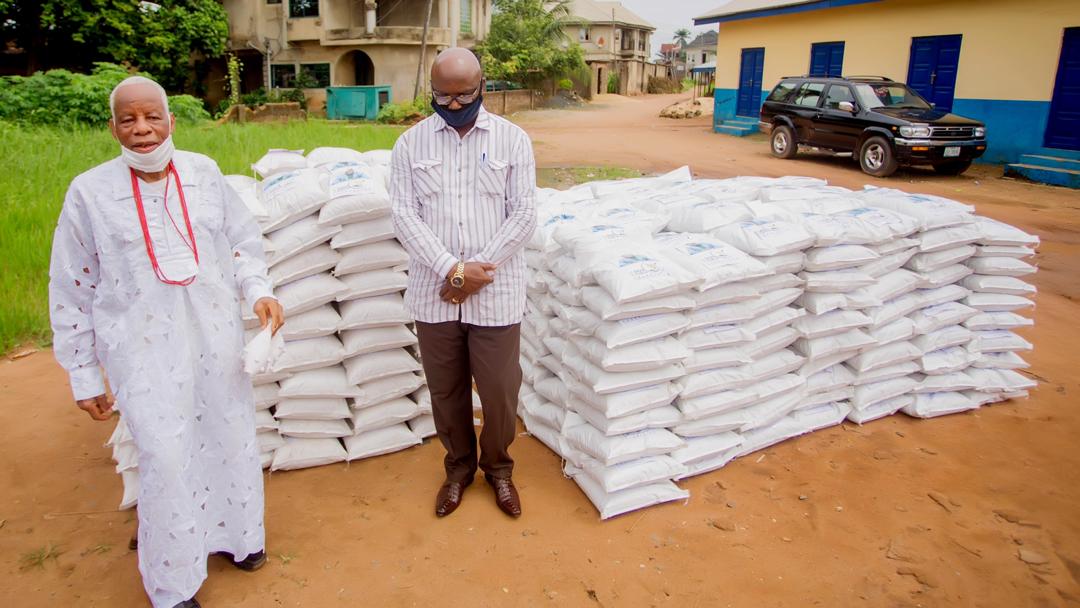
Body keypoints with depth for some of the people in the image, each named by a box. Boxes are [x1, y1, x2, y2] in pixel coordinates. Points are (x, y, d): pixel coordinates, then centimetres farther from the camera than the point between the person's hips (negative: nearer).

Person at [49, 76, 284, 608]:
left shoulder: (203, 173, 0)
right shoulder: (90, 192, -6)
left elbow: (243, 240, 11)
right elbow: (71, 292, 0)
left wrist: (259, 290, -8)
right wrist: (84, 375, 2)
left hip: (216, 336, 3)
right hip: (146, 349, -3)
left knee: (232, 438, 14)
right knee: (167, 459, -1)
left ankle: (231, 533, 41)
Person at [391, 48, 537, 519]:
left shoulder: (513, 139, 0)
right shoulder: (411, 143, 3)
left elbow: (524, 214, -5)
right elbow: (405, 215, -5)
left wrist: (475, 272, -12)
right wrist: (453, 269, -17)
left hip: (496, 294, -1)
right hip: (434, 294, 2)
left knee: (499, 389, 7)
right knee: (445, 389, 14)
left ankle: (497, 466, 33)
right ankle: (459, 465, 37)